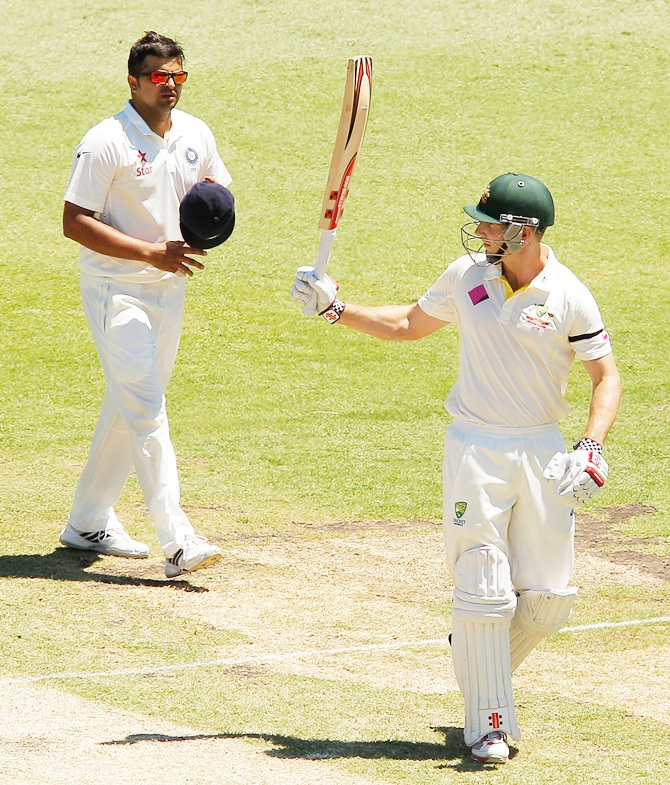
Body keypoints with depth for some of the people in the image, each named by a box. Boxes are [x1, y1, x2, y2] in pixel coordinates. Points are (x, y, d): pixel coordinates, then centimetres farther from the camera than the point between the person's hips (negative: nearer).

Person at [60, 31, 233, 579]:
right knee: (146, 411, -14)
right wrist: (152, 253, -25)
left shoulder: (196, 135, 6)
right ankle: (178, 542, -21)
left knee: (128, 407, 15)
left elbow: (219, 189, 22)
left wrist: (213, 210, -5)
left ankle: (88, 522, 29)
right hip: (117, 291, -7)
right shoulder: (106, 142, -15)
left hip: (170, 288, 7)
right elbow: (74, 223, -18)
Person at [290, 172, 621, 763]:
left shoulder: (569, 297, -7)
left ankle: (482, 663, 29)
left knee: (549, 599, 0)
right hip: (475, 450, 0)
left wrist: (592, 448, -17)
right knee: (484, 592, -6)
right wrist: (335, 308, 7)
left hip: (543, 452, 0)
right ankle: (490, 723, 4)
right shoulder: (467, 276, 0)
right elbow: (409, 324, 16)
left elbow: (606, 375, -3)